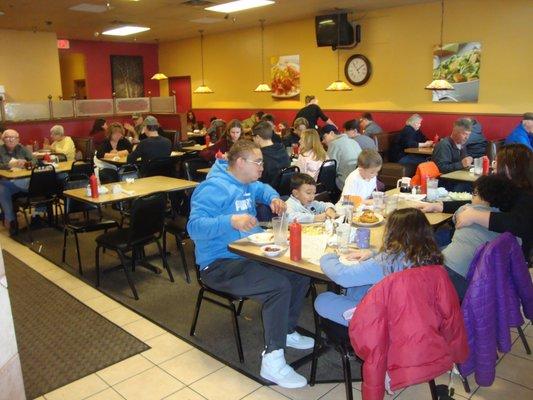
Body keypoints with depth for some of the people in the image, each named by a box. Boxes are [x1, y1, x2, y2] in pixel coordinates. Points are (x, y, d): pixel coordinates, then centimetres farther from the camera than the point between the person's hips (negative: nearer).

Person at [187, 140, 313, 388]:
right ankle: (272, 361, -19)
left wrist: (273, 198, 12)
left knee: (300, 272, 1)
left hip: (249, 254, 10)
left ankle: (286, 331, 19)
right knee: (279, 285, -29)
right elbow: (194, 227, -28)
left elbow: (261, 189, 34)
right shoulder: (214, 188, -19)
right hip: (220, 265, -9)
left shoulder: (247, 183, 10)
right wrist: (231, 220, -41)